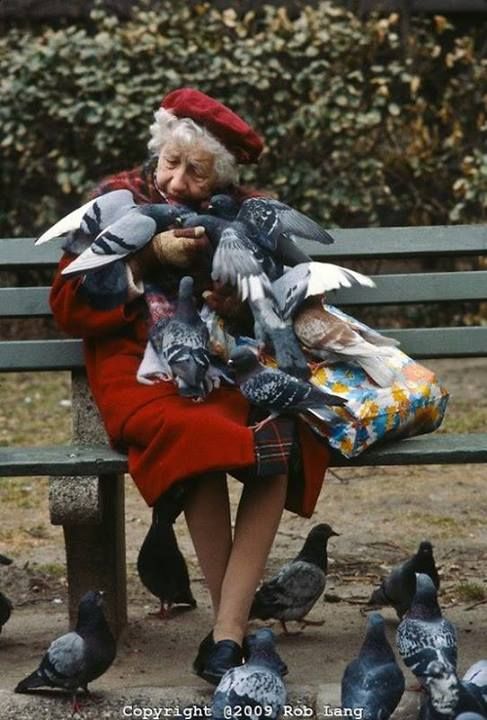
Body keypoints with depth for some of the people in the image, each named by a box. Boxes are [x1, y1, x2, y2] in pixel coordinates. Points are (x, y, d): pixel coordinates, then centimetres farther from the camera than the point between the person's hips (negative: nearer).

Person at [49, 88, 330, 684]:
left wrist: (242, 305, -4)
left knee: (281, 436, -33)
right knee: (197, 433, -38)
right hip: (138, 369, -2)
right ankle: (231, 626, -30)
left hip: (223, 369, 3)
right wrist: (149, 259, -9)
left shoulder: (242, 214, 12)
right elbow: (68, 306, 1)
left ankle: (227, 634, -35)